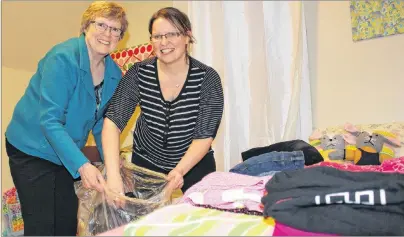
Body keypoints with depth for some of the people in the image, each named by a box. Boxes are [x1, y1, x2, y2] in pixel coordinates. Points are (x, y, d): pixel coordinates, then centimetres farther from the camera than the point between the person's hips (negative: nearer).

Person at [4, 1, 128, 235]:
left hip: (66, 153, 6)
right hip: (32, 149, -6)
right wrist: (82, 165, -36)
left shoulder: (114, 74, -3)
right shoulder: (63, 58, -23)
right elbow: (49, 120, -28)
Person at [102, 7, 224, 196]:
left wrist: (180, 170, -35)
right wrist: (113, 175, -36)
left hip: (194, 162, -1)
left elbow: (205, 136, -20)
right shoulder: (139, 73, -16)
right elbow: (113, 121, -23)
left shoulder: (208, 78, -20)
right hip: (146, 160, 2)